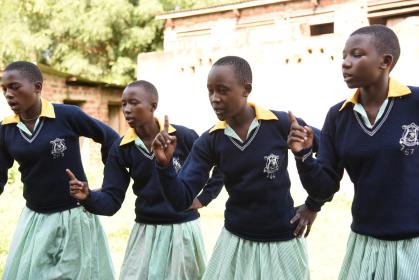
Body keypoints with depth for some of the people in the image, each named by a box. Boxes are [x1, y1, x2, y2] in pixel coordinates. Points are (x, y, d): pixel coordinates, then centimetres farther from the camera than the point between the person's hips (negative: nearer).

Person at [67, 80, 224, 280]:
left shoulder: (183, 137, -12)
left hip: (183, 230, -1)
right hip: (146, 232, 2)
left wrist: (204, 198, -2)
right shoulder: (121, 149, -5)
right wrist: (87, 197, -25)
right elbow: (112, 201, -7)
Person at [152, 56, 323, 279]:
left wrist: (313, 206, 0)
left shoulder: (281, 124, -14)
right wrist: (165, 164, -26)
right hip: (236, 241, 2)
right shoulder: (209, 142, -7)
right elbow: (181, 200, -10)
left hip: (282, 242, -2)